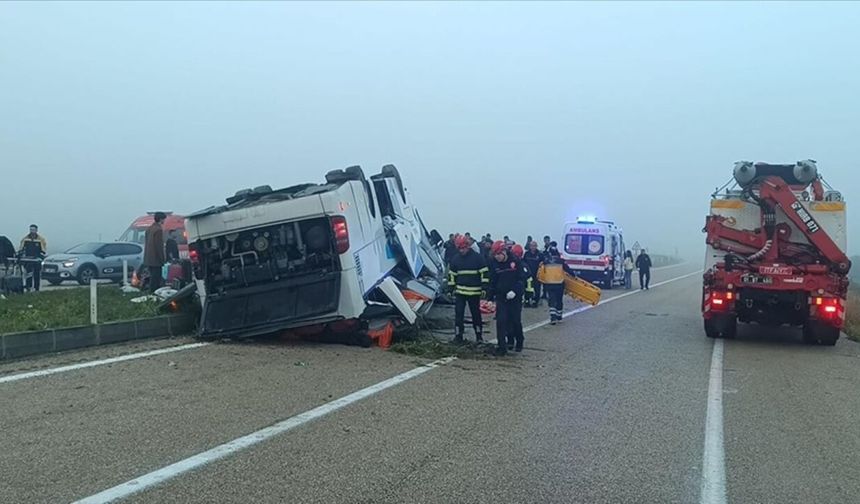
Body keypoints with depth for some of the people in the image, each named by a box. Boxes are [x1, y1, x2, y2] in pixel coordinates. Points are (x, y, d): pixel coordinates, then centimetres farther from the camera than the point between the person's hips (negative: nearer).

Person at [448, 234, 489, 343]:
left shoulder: (477, 257, -6)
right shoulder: (455, 259, 5)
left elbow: (484, 273, -4)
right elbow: (451, 274, 12)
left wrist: (484, 287, -8)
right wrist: (451, 288, 9)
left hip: (474, 292, -2)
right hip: (460, 291, 2)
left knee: (476, 314, 9)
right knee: (459, 314, -1)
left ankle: (479, 335, 21)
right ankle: (458, 336, 6)